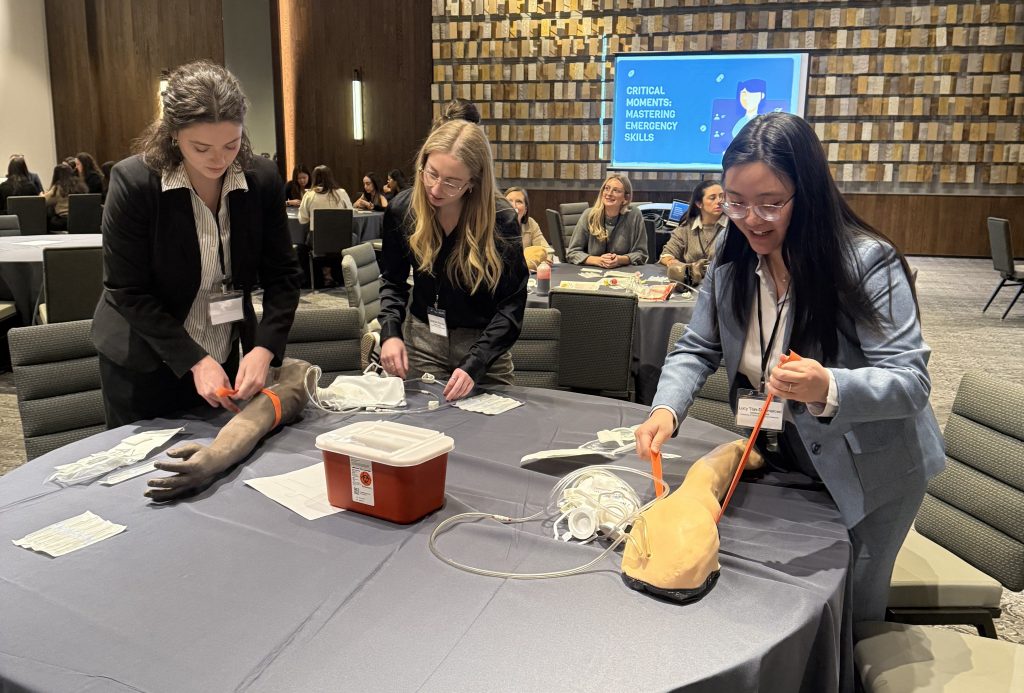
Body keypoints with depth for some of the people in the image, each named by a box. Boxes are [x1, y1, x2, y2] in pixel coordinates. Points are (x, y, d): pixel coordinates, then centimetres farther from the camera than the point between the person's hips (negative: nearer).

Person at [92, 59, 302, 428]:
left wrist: (264, 349, -21)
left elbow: (282, 275, -7)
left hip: (224, 357, 3)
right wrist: (195, 360, -23)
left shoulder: (263, 179, -11)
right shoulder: (133, 181, -20)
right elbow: (128, 291, -17)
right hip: (142, 364, -3)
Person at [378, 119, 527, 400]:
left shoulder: (501, 219, -19)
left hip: (484, 341, -2)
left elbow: (511, 305, -18)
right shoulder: (402, 209, -9)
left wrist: (474, 364, -28)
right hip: (422, 338, 2)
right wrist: (390, 332, -14)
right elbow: (393, 281, 4)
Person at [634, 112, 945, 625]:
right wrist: (666, 410, -24)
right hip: (780, 461, 4)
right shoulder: (732, 257, -9)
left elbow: (910, 380, -25)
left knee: (849, 612, 14)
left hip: (867, 474, -4)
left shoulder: (868, 263, -24)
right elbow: (697, 349, -4)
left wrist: (829, 390, -46)